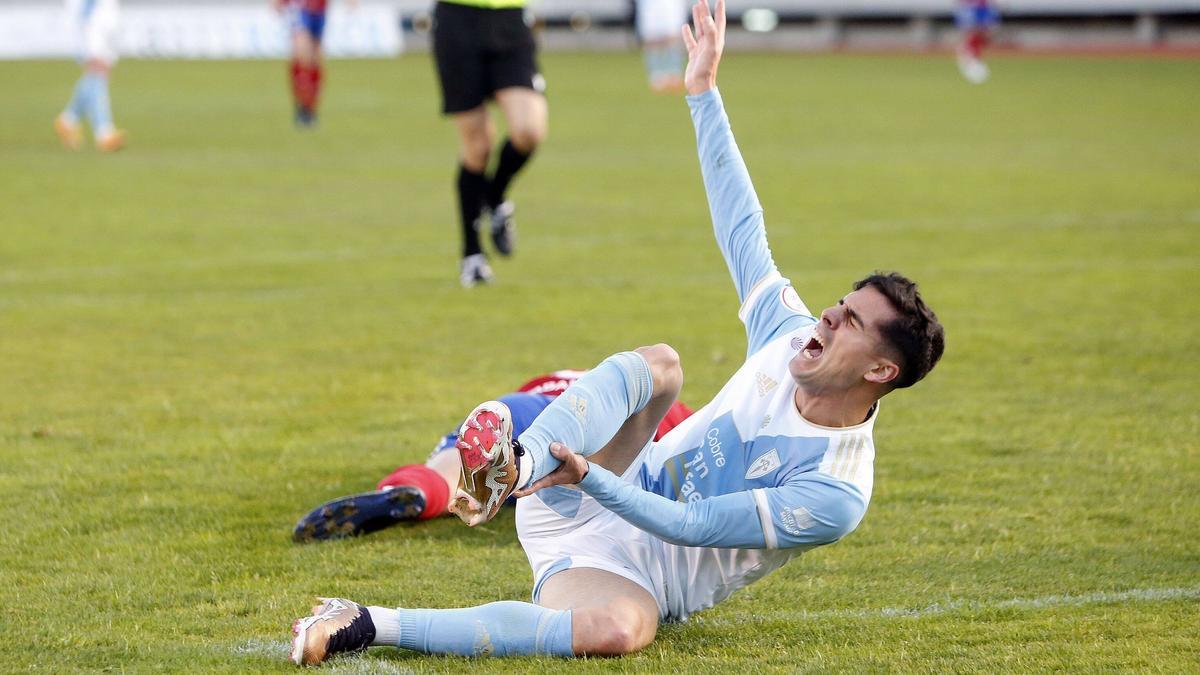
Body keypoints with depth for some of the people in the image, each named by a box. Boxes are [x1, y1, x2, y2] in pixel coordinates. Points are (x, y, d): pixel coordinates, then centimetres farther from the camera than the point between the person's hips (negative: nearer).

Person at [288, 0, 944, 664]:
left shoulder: (836, 494, -19)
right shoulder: (792, 338, 0)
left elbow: (694, 526, -23)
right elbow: (743, 230, 7)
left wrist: (590, 480, -33)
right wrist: (704, 90, 6)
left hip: (635, 575, -6)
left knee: (613, 630, -44)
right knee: (655, 364, -21)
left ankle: (367, 627, -40)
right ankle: (518, 466, -45)